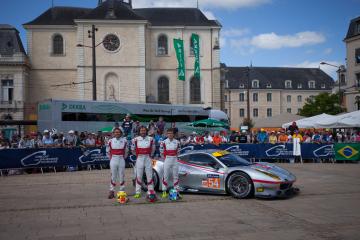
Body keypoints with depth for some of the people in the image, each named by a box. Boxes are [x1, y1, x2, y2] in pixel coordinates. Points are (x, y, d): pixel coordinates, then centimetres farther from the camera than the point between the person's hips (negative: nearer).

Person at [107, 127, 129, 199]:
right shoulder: (110, 141, 1)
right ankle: (111, 192, 6)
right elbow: (108, 151, 11)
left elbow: (126, 151, 11)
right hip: (113, 160, 0)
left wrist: (124, 157, 10)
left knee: (121, 176, 4)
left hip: (121, 160, 0)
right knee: (113, 176, 1)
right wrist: (111, 157, 8)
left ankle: (122, 191, 13)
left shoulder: (124, 140, 2)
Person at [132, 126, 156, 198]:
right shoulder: (135, 139, -1)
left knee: (149, 175, 4)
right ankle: (138, 192, 7)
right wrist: (137, 155, 10)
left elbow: (153, 149, 16)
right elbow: (133, 149, 11)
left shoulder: (150, 139, 2)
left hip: (148, 159, 1)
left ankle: (150, 192, 11)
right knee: (139, 176, 1)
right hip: (139, 159, -1)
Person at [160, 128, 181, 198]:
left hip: (175, 160, 3)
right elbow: (161, 151, 5)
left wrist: (175, 157, 8)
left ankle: (176, 191, 13)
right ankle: (164, 191, 4)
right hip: (167, 160, -2)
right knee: (165, 176, -2)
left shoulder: (177, 142, 5)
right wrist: (165, 157, 3)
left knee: (175, 175, 6)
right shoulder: (164, 142, -3)